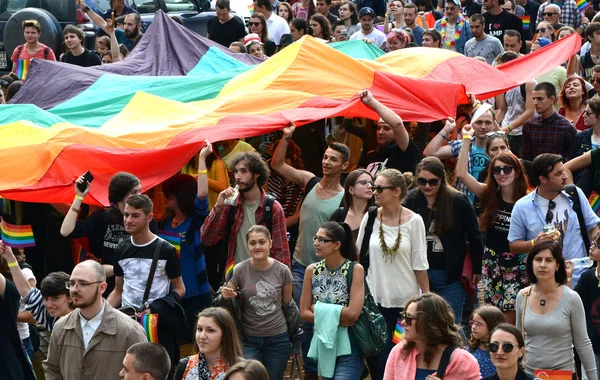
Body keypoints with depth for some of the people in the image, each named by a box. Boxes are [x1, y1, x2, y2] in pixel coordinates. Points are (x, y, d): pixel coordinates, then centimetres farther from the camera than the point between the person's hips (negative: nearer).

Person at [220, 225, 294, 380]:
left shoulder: (282, 270, -6)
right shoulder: (239, 270, -9)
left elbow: (288, 303, 7)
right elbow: (226, 301, 0)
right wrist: (225, 296, -23)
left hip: (278, 339, 1)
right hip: (249, 340, -1)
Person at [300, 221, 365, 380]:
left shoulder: (355, 269, -10)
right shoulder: (312, 270, 1)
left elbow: (353, 313, -20)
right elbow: (304, 313, 1)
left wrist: (319, 309, -10)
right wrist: (334, 318, -11)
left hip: (348, 345, -5)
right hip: (323, 342, 5)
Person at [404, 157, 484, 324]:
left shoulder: (458, 201, -7)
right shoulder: (412, 200, 0)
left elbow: (474, 237, 1)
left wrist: (476, 269, 3)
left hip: (451, 274, -3)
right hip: (419, 273, 3)